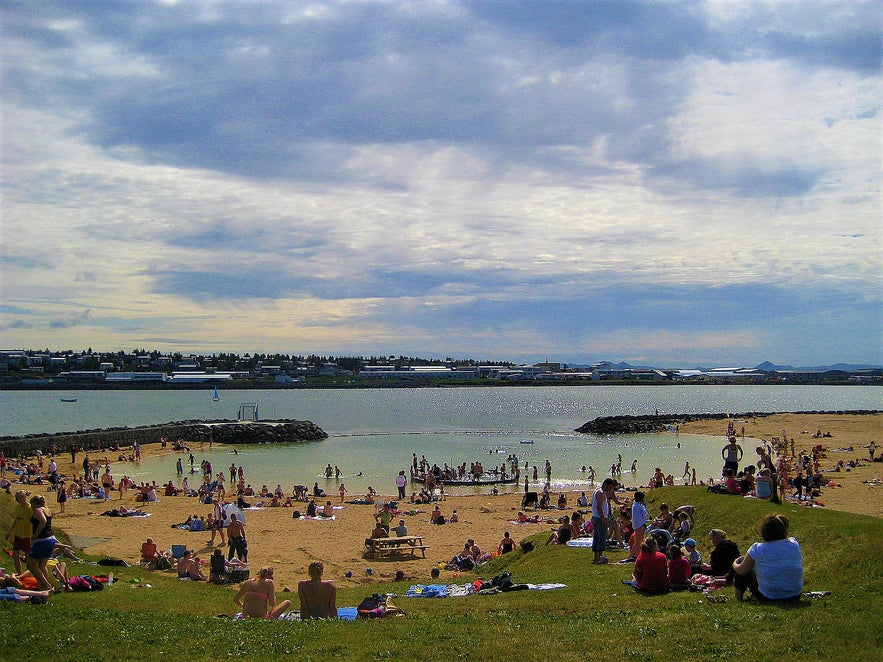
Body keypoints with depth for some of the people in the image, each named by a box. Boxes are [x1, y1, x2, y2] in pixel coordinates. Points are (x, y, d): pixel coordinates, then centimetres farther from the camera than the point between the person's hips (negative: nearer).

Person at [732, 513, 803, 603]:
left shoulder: (757, 549, -15)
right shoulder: (795, 545, -5)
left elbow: (741, 571, -6)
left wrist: (734, 564, 16)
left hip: (768, 598, -4)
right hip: (795, 597, 4)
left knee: (741, 561, 13)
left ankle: (739, 594, 28)